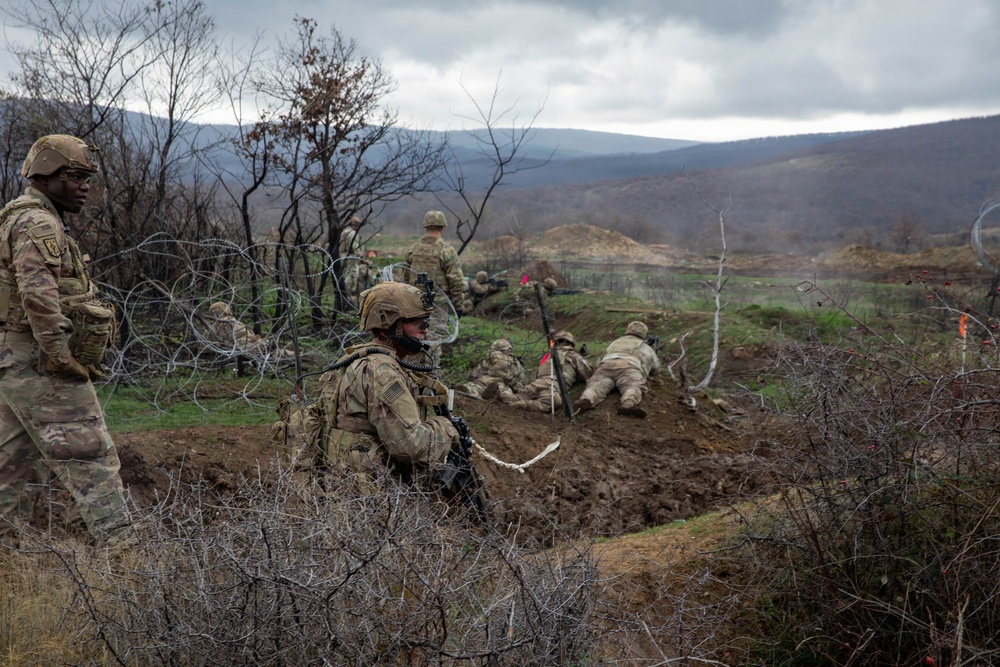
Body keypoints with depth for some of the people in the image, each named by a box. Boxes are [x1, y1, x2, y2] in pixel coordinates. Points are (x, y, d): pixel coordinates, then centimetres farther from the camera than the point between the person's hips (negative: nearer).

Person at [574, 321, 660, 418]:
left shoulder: (616, 342, 42)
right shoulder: (647, 348, 37)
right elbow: (655, 370, 48)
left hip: (606, 364, 2)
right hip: (630, 367, -2)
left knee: (596, 387, -20)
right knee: (633, 387, -27)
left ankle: (585, 400, -56)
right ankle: (629, 405, -63)